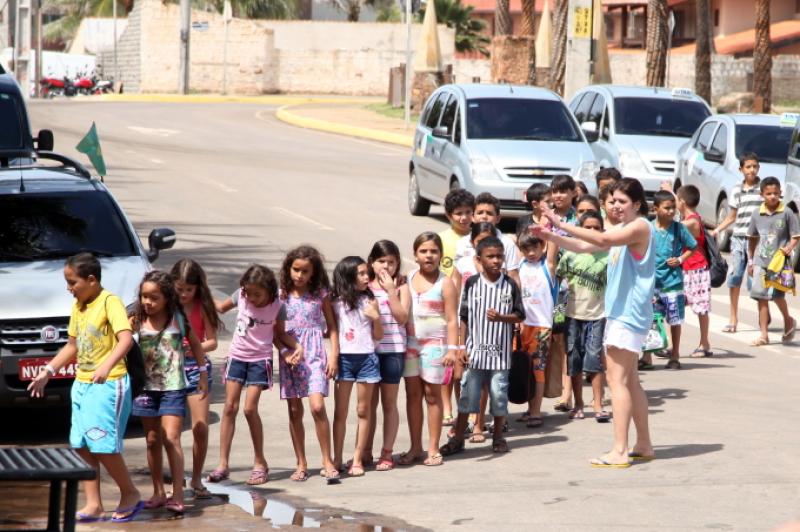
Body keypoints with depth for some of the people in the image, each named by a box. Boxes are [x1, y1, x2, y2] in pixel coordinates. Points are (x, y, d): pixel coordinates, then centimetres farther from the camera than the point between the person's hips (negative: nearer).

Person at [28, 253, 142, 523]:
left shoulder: (110, 302, -13)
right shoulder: (78, 307, 12)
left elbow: (126, 338, -25)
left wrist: (107, 365, -40)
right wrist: (47, 372, 20)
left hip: (109, 385, -8)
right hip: (81, 384, 8)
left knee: (103, 444, -11)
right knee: (82, 445, 5)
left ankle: (130, 494, 7)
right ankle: (93, 505, 8)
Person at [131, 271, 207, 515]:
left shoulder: (179, 319, -4)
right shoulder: (137, 321, -1)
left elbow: (195, 344, 10)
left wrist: (203, 374, 13)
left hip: (173, 387, -3)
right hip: (146, 387, 3)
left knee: (171, 438, -11)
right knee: (152, 440, 10)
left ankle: (177, 495, -12)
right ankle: (158, 492, 20)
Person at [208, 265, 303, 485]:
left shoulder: (277, 306, -12)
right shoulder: (241, 296, -7)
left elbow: (280, 333, 2)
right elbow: (220, 308, 10)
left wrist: (297, 346, -14)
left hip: (259, 359, -3)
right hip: (237, 357, 3)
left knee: (250, 408, -11)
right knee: (230, 407, -1)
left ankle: (260, 463, 3)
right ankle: (223, 465, 2)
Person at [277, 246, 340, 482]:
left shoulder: (321, 294, 2)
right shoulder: (282, 295, 4)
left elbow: (331, 326, 6)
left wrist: (333, 356, -2)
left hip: (314, 353, -2)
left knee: (317, 406, -15)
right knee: (294, 411, 5)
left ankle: (327, 461, -6)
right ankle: (301, 464, 14)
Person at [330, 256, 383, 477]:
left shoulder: (370, 302, 3)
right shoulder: (336, 303, 3)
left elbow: (378, 336, 6)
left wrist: (376, 318, -10)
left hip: (366, 358, 0)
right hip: (344, 358, 0)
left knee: (363, 411, 4)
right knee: (340, 412, 2)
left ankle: (357, 460, 10)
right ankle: (337, 459, 7)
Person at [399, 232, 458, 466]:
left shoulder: (444, 284, -5)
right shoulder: (407, 280, 6)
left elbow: (451, 320, -7)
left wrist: (452, 348, -14)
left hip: (434, 344, -4)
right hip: (410, 342, 4)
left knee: (432, 394, 2)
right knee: (412, 394, 7)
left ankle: (433, 449, 9)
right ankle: (415, 448, 15)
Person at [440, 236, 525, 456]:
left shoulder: (510, 285, 0)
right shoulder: (472, 284, -1)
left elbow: (519, 315, 2)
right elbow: (464, 318, 3)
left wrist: (501, 317, -18)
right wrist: (462, 347, -2)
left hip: (500, 351, 0)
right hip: (475, 350, 0)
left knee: (499, 394, 5)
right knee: (467, 394, 3)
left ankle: (498, 437, 20)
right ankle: (458, 438, 11)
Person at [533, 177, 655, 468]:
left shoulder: (641, 227, -11)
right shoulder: (623, 231, 19)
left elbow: (602, 240, -25)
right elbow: (583, 246, 17)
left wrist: (562, 225, -26)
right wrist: (551, 236, 2)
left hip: (629, 314, -10)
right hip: (618, 312, 10)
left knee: (617, 379, -12)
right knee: (628, 380, 14)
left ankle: (619, 451, -14)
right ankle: (643, 444, 21)